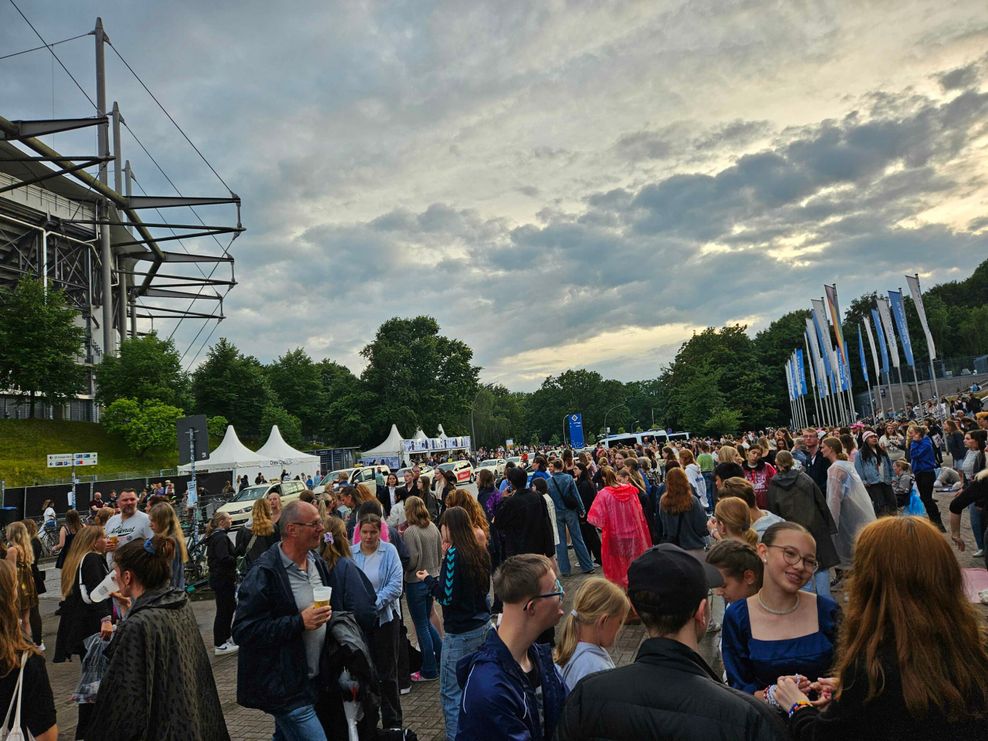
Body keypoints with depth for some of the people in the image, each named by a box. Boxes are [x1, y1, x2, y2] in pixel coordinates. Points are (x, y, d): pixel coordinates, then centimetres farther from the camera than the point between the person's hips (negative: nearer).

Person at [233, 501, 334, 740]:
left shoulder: (318, 563, 7)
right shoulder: (264, 573, -18)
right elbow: (243, 631, -21)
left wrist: (327, 615, 4)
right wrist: (300, 622, -26)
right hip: (285, 689, -8)